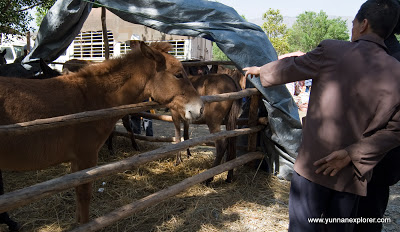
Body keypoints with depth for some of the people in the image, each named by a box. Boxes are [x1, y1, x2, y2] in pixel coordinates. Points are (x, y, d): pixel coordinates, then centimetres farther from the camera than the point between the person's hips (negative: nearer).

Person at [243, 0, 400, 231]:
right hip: (353, 174, 5)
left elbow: (287, 69, 3)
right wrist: (352, 154, -4)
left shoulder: (332, 51, -9)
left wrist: (259, 70, 21)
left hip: (313, 166, -4)